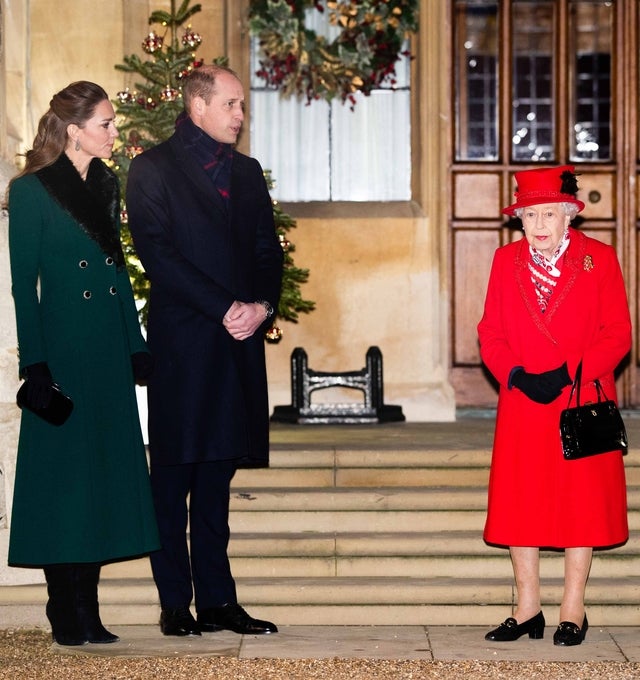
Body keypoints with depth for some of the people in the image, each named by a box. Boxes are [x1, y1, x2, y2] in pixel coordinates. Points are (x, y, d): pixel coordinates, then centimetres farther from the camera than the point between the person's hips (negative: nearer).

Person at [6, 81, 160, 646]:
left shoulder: (106, 185, 12)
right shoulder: (31, 191, -7)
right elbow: (23, 285, -9)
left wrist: (137, 345, 11)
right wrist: (36, 364, -15)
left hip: (109, 351, 7)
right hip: (63, 350, -7)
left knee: (104, 475, 6)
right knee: (63, 477, -2)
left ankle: (87, 611, 13)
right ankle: (67, 614, 6)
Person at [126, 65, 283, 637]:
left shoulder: (246, 172, 19)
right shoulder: (153, 169, 0)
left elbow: (268, 251, 15)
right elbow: (158, 253, -10)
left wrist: (262, 305, -5)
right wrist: (225, 309, -14)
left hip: (239, 340, 5)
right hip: (182, 342, -5)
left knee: (218, 473, 7)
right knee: (174, 476, -1)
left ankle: (217, 600, 10)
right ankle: (176, 605, 4)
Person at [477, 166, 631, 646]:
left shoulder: (599, 259, -2)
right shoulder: (506, 261, 7)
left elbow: (617, 334, -5)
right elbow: (491, 332, 6)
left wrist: (567, 373, -16)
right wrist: (516, 375, -11)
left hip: (583, 401, -2)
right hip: (523, 403, 2)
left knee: (581, 500, 1)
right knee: (519, 501, 1)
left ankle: (573, 612, 9)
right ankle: (528, 610, 10)